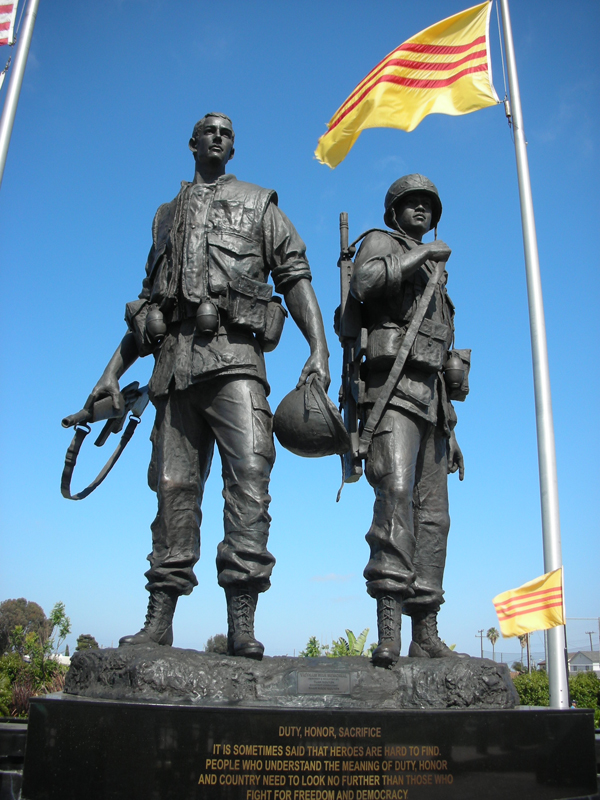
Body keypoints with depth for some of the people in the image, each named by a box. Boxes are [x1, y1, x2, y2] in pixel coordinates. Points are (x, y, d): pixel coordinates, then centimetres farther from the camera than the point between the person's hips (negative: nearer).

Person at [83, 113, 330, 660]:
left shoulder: (258, 205, 20)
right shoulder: (167, 215, 29)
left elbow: (296, 277, 8)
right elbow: (150, 301, 27)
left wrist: (319, 349, -8)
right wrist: (114, 369, 18)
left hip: (233, 354, -3)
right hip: (175, 360, 3)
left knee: (249, 474, -17)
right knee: (174, 485, -1)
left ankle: (242, 624, -17)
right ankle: (159, 622, 2)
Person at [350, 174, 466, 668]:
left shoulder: (433, 281, 33)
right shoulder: (381, 244, 13)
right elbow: (364, 283, -16)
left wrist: (450, 430, 20)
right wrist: (421, 255, -4)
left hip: (429, 399, 8)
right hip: (392, 389, -8)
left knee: (432, 513, 0)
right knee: (397, 493, -25)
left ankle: (426, 633, 2)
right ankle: (389, 629, -31)